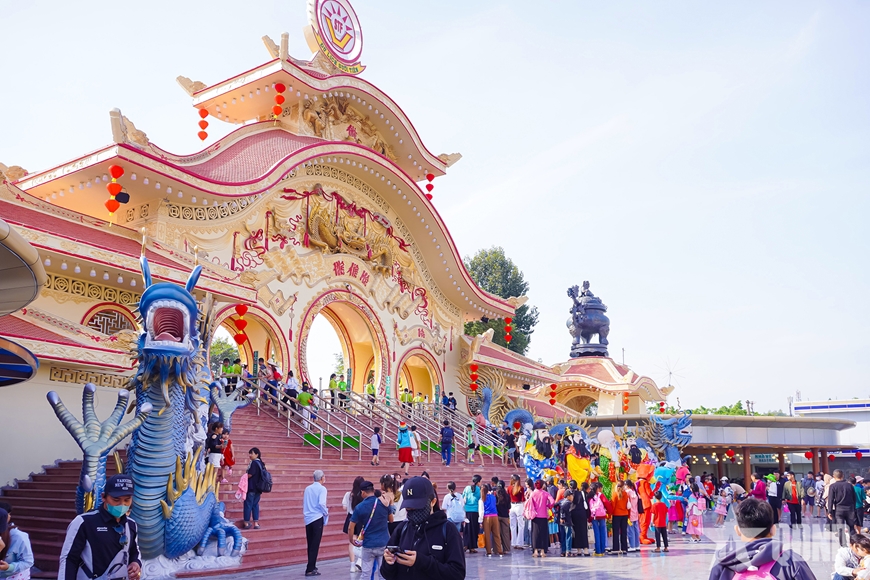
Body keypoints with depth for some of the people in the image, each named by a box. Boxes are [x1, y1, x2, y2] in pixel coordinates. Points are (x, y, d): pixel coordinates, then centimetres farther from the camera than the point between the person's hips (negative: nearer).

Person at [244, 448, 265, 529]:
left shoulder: (254, 463, -15)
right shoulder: (261, 463, 10)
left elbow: (250, 475, -18)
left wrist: (244, 477, 1)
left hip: (251, 487, -8)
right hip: (258, 488, 8)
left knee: (248, 504, 1)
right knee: (255, 504, 11)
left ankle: (247, 523, 6)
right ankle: (256, 523, 9)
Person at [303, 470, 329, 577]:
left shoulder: (307, 489, 9)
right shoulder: (322, 489, -9)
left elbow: (304, 503, 12)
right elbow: (321, 503, -20)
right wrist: (326, 512, -4)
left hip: (308, 519, 6)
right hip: (317, 518, -6)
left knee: (310, 544, 16)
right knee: (315, 545, -2)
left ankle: (312, 566, 26)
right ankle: (310, 570, -4)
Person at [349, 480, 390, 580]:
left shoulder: (359, 507, -8)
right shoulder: (384, 503, -2)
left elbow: (350, 527, -5)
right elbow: (390, 519, 16)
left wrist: (351, 540, 11)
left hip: (368, 545, -1)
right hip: (384, 544, 1)